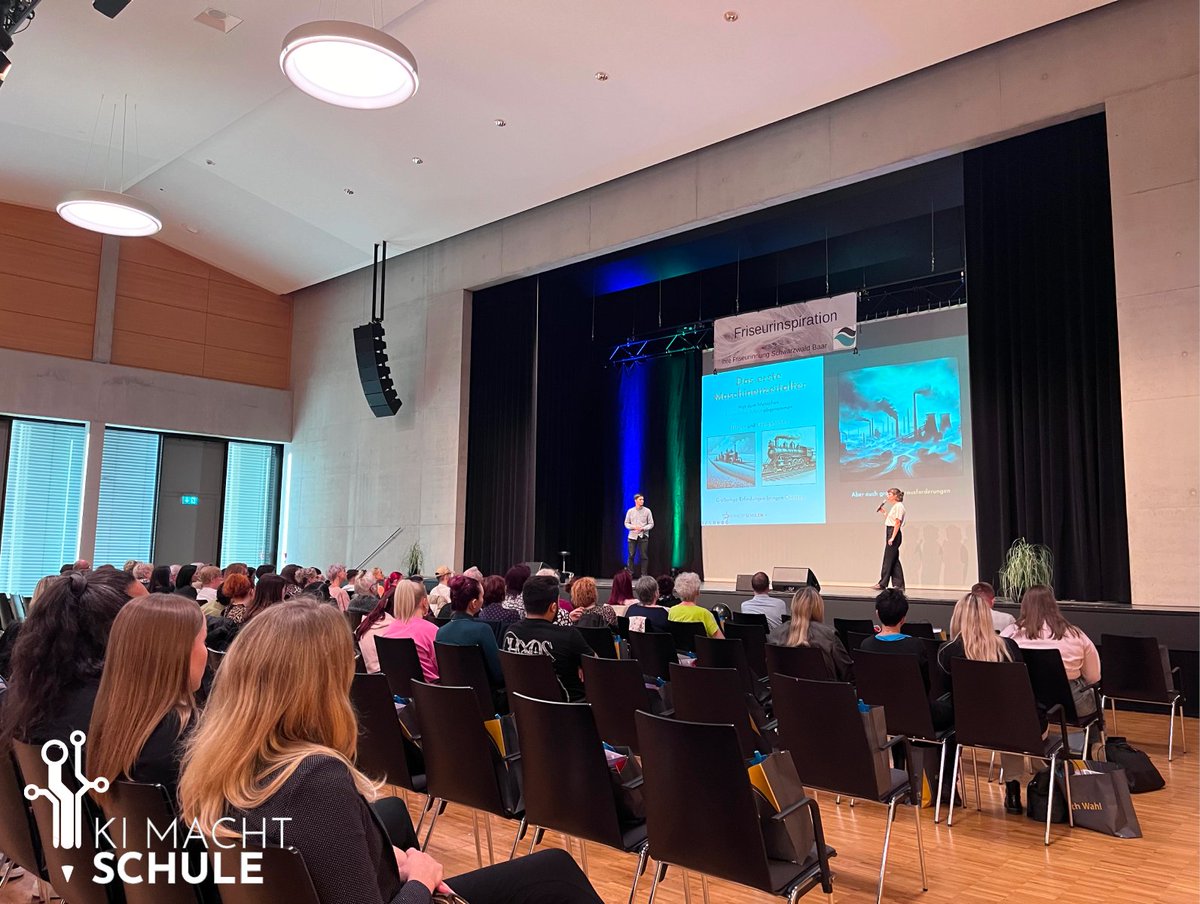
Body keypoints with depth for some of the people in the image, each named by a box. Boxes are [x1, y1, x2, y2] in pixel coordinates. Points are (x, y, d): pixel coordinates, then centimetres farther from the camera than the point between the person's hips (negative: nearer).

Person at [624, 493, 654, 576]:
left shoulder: (647, 511, 1)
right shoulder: (630, 511, 5)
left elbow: (651, 524, 2)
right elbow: (626, 523, 7)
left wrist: (643, 528, -14)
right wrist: (634, 527, -10)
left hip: (643, 536, -1)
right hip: (633, 536, 1)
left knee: (644, 556, 0)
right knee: (631, 555, 0)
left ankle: (644, 574, 7)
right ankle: (629, 574, 6)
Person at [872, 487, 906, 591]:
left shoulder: (898, 506, -12)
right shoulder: (895, 506, 18)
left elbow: (897, 523, -18)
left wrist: (892, 537, -22)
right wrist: (883, 512, 17)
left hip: (894, 533, -10)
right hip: (891, 533, 10)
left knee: (888, 558, -7)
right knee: (894, 559, 9)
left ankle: (882, 584, -4)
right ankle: (899, 585, 11)